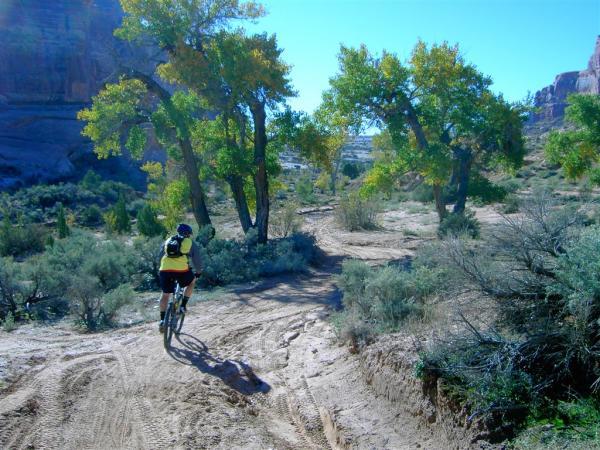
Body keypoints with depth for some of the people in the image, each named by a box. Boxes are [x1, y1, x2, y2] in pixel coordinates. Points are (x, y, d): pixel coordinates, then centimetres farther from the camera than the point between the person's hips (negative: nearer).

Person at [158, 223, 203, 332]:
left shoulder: (168, 241, 27)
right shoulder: (191, 243, 17)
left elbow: (160, 257, 32)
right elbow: (197, 260, 18)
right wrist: (198, 272, 34)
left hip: (165, 270, 3)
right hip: (182, 271, -3)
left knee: (165, 294, 21)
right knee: (192, 281, 28)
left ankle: (162, 320, 17)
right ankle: (183, 305, 18)